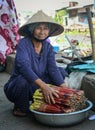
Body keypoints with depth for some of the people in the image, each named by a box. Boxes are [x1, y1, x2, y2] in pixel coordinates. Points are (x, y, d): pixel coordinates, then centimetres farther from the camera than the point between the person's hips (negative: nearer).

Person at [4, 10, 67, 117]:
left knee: (61, 71, -7)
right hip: (16, 87, -5)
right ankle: (21, 108, -6)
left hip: (35, 88, 5)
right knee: (22, 80, -38)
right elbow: (24, 66, -34)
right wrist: (43, 86, -45)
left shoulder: (48, 47, -1)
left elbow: (53, 69, -11)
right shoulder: (23, 43, -18)